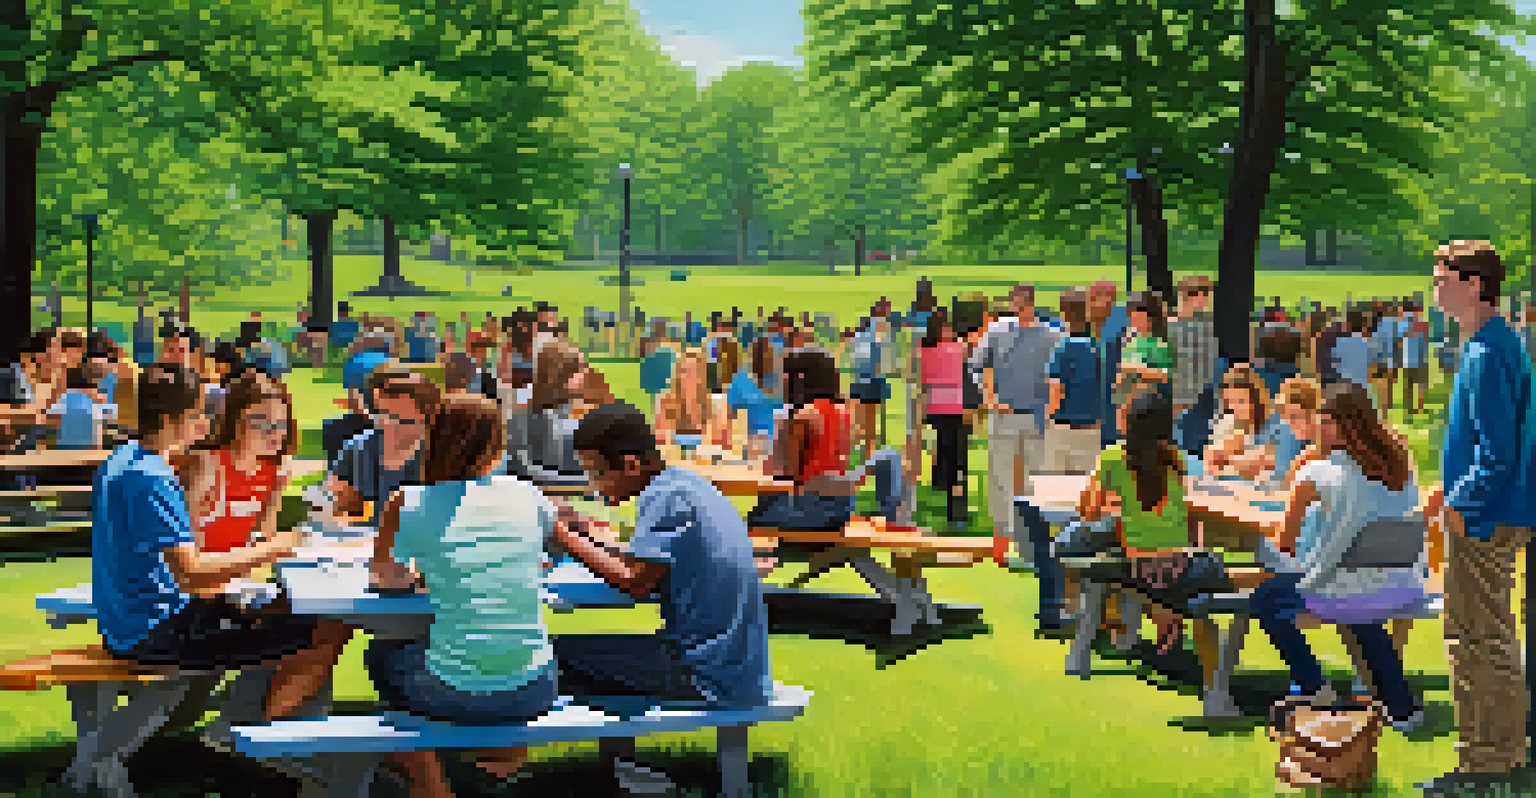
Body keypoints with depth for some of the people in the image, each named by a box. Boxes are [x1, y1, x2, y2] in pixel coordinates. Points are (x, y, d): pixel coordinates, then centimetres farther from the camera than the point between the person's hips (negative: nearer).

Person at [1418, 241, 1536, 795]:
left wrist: (1463, 506, -16)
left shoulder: (1487, 355, -19)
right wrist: (1455, 492, 18)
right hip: (1489, 512, 11)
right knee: (1486, 635, 16)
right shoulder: (1489, 344, 13)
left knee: (1479, 638, -4)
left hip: (1486, 521, -11)